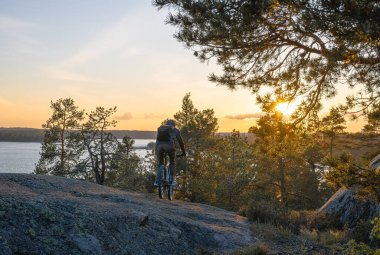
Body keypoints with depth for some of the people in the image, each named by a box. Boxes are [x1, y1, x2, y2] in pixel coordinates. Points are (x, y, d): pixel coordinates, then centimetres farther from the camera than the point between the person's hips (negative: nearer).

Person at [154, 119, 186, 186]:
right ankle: (171, 180, 7)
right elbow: (180, 141, 26)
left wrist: (156, 151, 41)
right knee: (172, 163, 20)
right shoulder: (175, 130, 26)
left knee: (160, 164, 20)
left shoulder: (160, 128, 33)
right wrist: (183, 152, 35)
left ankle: (157, 181, 7)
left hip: (159, 145, 2)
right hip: (169, 145, -2)